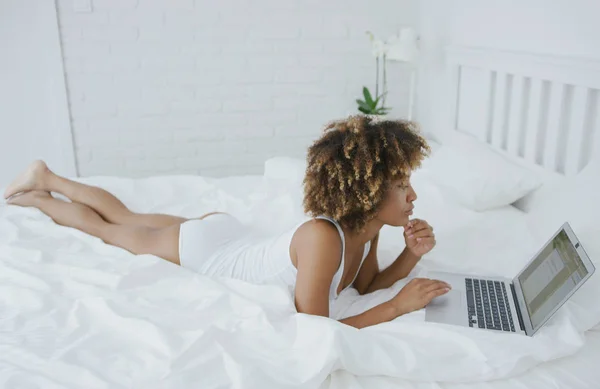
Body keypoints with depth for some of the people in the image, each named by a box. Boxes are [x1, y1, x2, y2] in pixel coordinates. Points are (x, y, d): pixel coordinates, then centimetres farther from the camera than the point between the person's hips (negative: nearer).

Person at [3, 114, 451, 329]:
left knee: (127, 219, 27)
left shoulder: (368, 224, -17)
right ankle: (37, 197, 48)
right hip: (201, 249, -5)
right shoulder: (321, 236, -42)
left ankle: (47, 178, 49)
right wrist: (398, 306, -33)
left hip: (231, 236, 6)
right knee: (111, 230, 22)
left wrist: (412, 256, -19)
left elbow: (367, 284, -2)